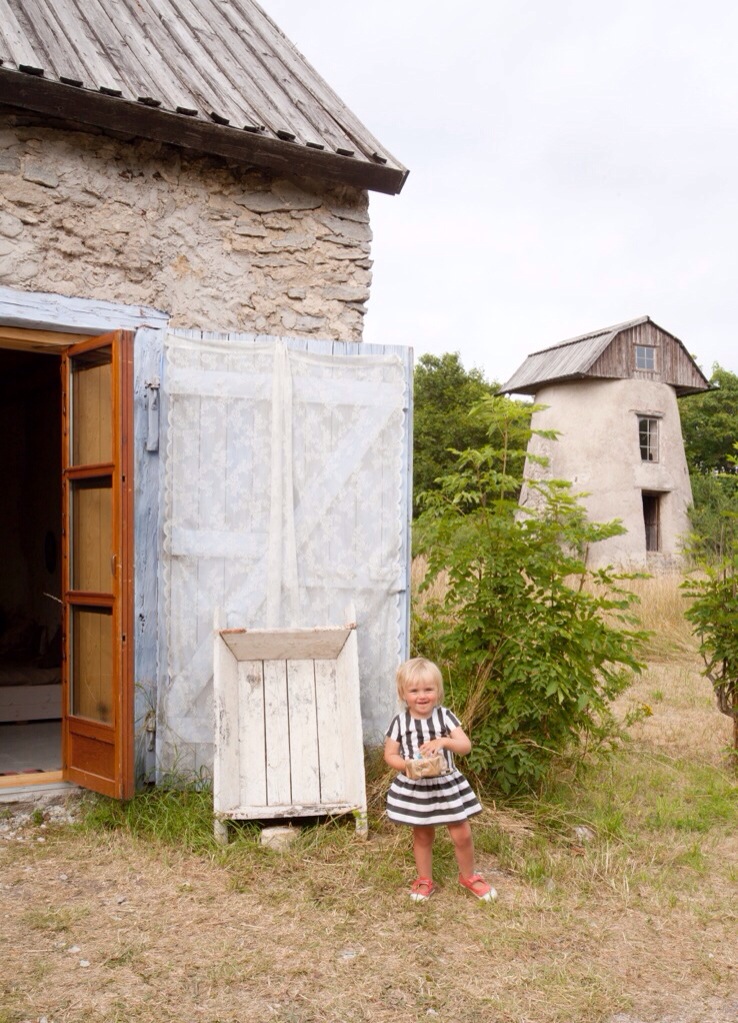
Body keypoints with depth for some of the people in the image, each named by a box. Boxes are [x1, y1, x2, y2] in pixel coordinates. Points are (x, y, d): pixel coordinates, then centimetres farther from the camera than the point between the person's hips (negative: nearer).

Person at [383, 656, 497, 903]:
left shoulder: (445, 716, -9)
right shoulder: (400, 722, -9)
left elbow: (466, 745, -16)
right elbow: (389, 754, -4)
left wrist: (444, 741, -34)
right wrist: (406, 765, -23)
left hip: (446, 784, 0)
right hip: (414, 787, 0)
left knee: (462, 834, 6)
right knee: (422, 836, 15)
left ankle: (468, 876, 31)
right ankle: (424, 880, 35)